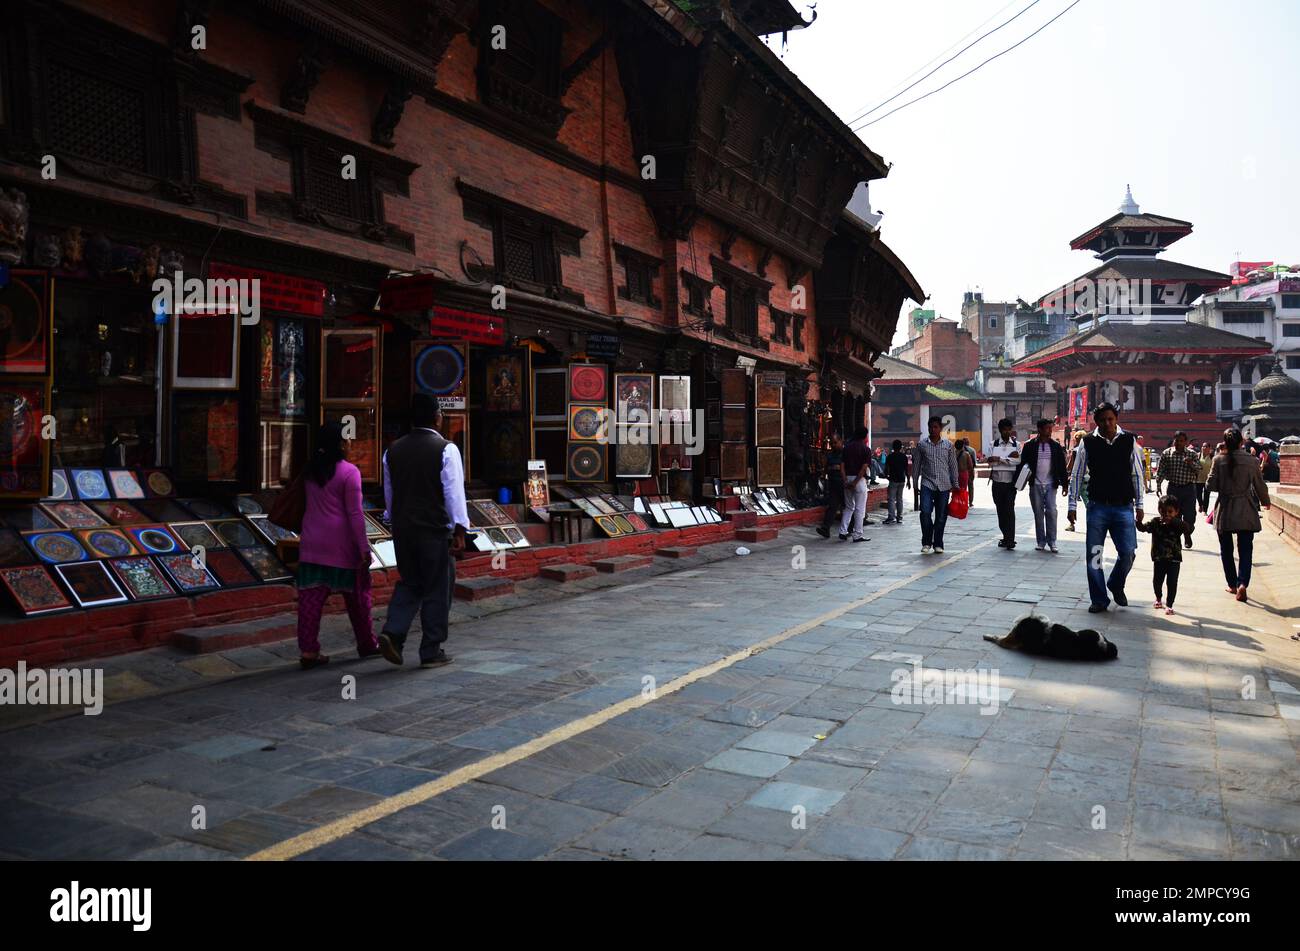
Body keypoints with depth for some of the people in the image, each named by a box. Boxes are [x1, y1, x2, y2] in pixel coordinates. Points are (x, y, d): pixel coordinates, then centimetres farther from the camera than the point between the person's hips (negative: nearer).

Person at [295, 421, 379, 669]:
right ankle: (367, 644, 22)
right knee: (357, 594, 9)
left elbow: (307, 506, 13)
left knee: (311, 596, 3)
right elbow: (354, 513, -13)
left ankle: (308, 651, 1)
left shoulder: (311, 471, 9)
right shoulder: (349, 472, -11)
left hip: (312, 543, 5)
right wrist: (364, 548, -12)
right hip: (341, 545, -5)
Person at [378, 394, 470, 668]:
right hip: (435, 529, -5)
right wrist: (460, 529, -13)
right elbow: (454, 491, -14)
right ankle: (431, 652, 10)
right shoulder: (446, 449, -9)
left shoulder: (393, 450, 9)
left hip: (402, 529, 5)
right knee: (437, 590, 5)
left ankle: (392, 632, 0)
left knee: (410, 583, 20)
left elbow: (389, 492, 17)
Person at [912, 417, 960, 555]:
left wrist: (955, 484, 7)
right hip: (927, 483, -1)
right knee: (925, 511, -16)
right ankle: (926, 542, -1)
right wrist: (914, 483, 7)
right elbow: (916, 464, 10)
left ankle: (938, 544, 15)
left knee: (941, 516, 3)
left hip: (944, 485, 1)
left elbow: (953, 466, 10)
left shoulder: (949, 445, 7)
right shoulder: (921, 445, 6)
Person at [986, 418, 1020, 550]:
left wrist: (999, 459, -10)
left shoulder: (1016, 444, 5)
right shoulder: (993, 445, 7)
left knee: (1010, 510, -10)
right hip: (997, 482, 2)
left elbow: (1018, 461, -9)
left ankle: (1010, 540, -11)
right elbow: (990, 461, -5)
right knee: (1000, 510, 8)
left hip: (1011, 482, -2)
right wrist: (1009, 457, -9)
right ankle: (1006, 537, 19)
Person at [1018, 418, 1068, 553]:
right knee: (1038, 514, 5)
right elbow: (1022, 464, 2)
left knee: (1051, 512, -6)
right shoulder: (1030, 446, 0)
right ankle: (1040, 542, 12)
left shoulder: (1056, 446, 4)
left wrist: (1064, 484, 2)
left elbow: (1062, 467, 6)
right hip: (1035, 485, 0)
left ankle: (1051, 542, 1)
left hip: (1050, 485, 0)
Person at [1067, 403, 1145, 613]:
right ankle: (1099, 599, 14)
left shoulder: (1129, 441, 2)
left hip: (1124, 507, 1)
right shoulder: (1087, 442, 0)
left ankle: (1116, 585, 28)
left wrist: (1139, 505, 6)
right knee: (1094, 554, 1)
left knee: (1128, 552, -2)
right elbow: (1077, 475, 4)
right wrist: (1073, 506, 2)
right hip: (1097, 507, -1)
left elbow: (1137, 474, 8)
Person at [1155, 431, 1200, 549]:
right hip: (1173, 487, 0)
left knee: (1190, 514, 1)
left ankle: (1187, 536, 25)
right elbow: (1160, 471, 2)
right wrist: (1158, 486, -5)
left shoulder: (1192, 454, 3)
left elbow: (1199, 470, 0)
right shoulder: (1166, 454, 1)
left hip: (1189, 488, 0)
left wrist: (1191, 463, -19)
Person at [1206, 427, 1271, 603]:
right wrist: (1265, 501, 21)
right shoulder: (1250, 460, -5)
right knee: (1245, 549, 2)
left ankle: (1232, 585, 19)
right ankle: (1242, 583, -16)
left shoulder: (1219, 461, -8)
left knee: (1226, 550, 13)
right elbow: (1260, 485, 3)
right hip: (1245, 511, 0)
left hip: (1224, 511, 0)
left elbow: (1211, 486, -7)